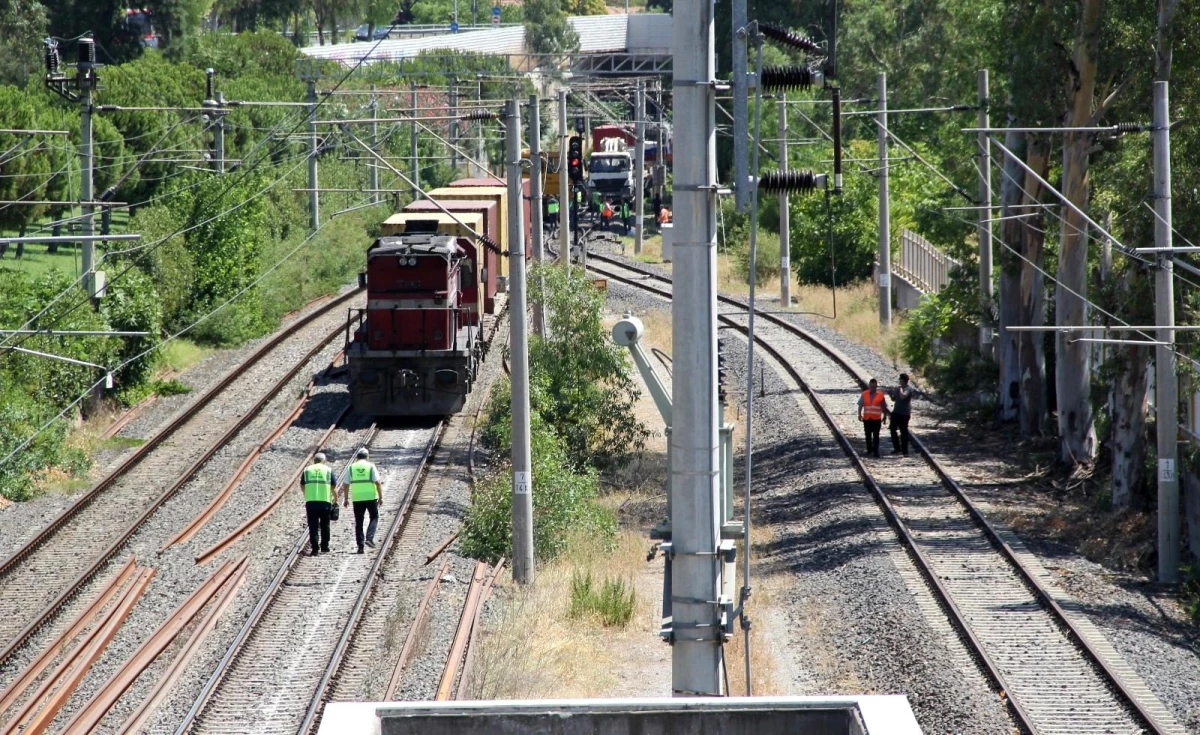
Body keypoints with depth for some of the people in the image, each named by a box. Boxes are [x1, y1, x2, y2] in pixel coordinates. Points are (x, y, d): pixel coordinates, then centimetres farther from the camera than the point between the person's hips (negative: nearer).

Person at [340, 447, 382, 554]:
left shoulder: (352, 467, 4)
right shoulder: (371, 466, -1)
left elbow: (346, 485, 3)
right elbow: (377, 483, -7)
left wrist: (346, 499, 10)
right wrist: (380, 497, -1)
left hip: (357, 498, 2)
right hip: (371, 497, -2)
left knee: (358, 522, 8)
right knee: (374, 517, 15)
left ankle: (360, 545, 4)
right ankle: (369, 538, -4)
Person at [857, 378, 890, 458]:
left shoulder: (880, 395, 0)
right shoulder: (864, 394, 2)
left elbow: (884, 407, 8)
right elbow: (860, 405, 3)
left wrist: (884, 416, 11)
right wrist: (860, 415, -8)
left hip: (876, 419, -2)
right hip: (867, 418, 2)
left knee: (876, 436, -6)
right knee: (868, 435, 12)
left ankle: (875, 451, -7)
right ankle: (869, 450, 25)